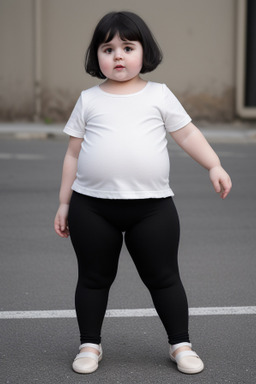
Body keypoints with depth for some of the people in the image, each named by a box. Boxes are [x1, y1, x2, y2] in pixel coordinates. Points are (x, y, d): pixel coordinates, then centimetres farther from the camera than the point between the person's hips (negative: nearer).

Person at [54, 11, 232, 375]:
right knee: (94, 277, 10)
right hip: (92, 207, 1)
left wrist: (214, 166, -5)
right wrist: (64, 203, 8)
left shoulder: (159, 95, 7)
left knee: (163, 277, 6)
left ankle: (181, 344, 19)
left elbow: (187, 133, 9)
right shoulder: (89, 100, 7)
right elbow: (73, 153, 9)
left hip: (152, 205, 0)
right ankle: (90, 344, 24)